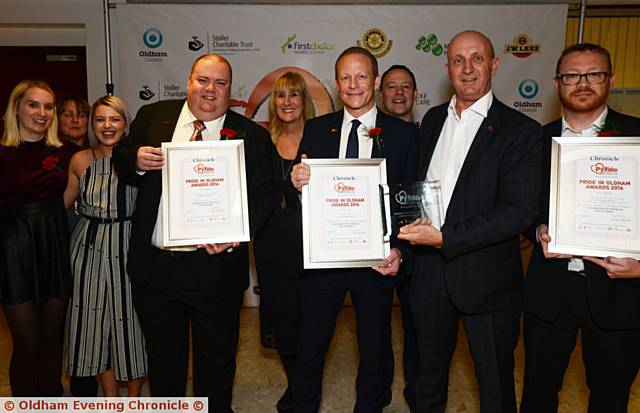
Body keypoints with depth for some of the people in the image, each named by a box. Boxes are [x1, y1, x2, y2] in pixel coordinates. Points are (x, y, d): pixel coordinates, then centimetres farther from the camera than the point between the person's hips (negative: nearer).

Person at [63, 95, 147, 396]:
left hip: (127, 247, -3)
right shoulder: (81, 160, 4)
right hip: (90, 250, 3)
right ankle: (110, 397, 30)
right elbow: (62, 203, 14)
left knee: (130, 320, 6)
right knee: (95, 322, 10)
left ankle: (134, 398, 27)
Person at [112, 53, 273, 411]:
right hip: (154, 264, 3)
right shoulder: (153, 116, 5)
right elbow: (120, 160, 12)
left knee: (217, 356, 16)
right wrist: (137, 160, -12)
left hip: (215, 266, -2)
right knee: (162, 354, 22)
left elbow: (262, 194, -7)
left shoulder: (252, 136, -3)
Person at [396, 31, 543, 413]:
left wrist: (445, 238, -23)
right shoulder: (433, 120, 7)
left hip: (486, 277, -4)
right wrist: (411, 229, 0)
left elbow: (521, 210, -19)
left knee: (495, 381, 15)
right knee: (429, 371, 23)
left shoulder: (521, 131, -11)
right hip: (430, 272, 5)